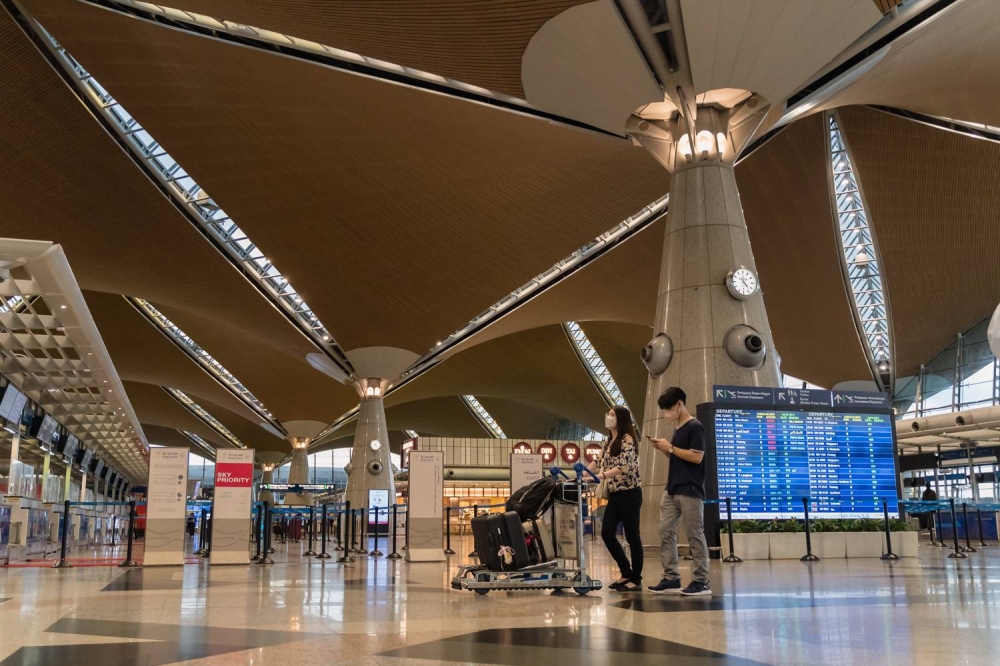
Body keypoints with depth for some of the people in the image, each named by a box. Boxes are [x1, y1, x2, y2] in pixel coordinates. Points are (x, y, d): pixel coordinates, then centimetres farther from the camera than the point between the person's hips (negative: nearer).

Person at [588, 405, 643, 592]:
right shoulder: (609, 442, 15)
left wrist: (602, 475, -32)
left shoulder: (627, 439, -11)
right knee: (607, 533, 4)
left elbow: (624, 466, -22)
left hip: (629, 494, -8)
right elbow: (599, 462, 19)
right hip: (614, 495, 9)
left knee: (632, 536, -2)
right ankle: (627, 573, 17)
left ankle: (636, 580, 7)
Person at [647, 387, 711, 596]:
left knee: (695, 535, -4)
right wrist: (663, 449, 6)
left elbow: (696, 457, -18)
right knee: (666, 532, 4)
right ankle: (671, 578, 8)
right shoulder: (677, 429, 17)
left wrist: (670, 447, -15)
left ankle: (702, 581, 2)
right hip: (672, 489, 9)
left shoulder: (695, 427, -10)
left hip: (690, 490, -9)